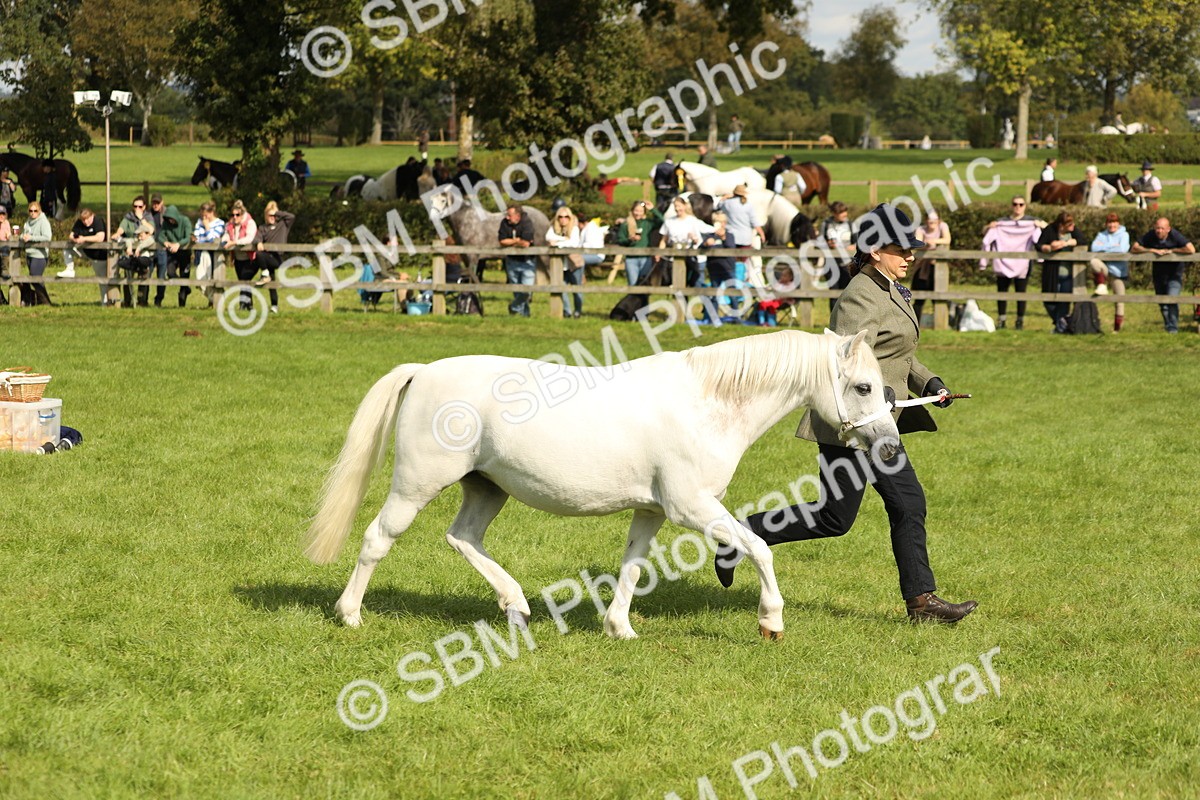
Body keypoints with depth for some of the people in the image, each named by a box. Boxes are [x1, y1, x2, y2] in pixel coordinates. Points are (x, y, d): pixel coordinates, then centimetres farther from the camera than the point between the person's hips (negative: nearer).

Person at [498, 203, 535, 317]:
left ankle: (515, 307, 11)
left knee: (526, 288, -12)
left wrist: (510, 242, -14)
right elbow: (502, 242, -10)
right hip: (512, 260, 4)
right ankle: (524, 312, 22)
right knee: (516, 290, 8)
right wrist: (518, 240, -15)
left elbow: (526, 244, -28)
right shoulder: (504, 223, -8)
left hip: (526, 260, -4)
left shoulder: (527, 223, -20)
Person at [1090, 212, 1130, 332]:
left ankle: (1117, 325, 12)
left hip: (1118, 270, -2)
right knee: (1094, 261, -32)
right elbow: (1094, 248, -7)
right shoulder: (1102, 235, 11)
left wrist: (1104, 247, -8)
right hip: (1105, 266, 2)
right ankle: (1101, 287, -15)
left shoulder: (1124, 235, 2)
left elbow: (1122, 249, -16)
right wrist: (1112, 246, -12)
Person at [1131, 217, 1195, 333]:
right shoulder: (1150, 235, -12)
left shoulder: (1175, 236, -20)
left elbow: (1191, 249, -29)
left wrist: (1171, 251, -23)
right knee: (1162, 301, 12)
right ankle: (1167, 324, 31)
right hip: (1159, 271, 4)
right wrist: (1152, 250, -23)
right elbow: (1134, 248, -13)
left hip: (1174, 272, -4)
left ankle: (1173, 326, -9)